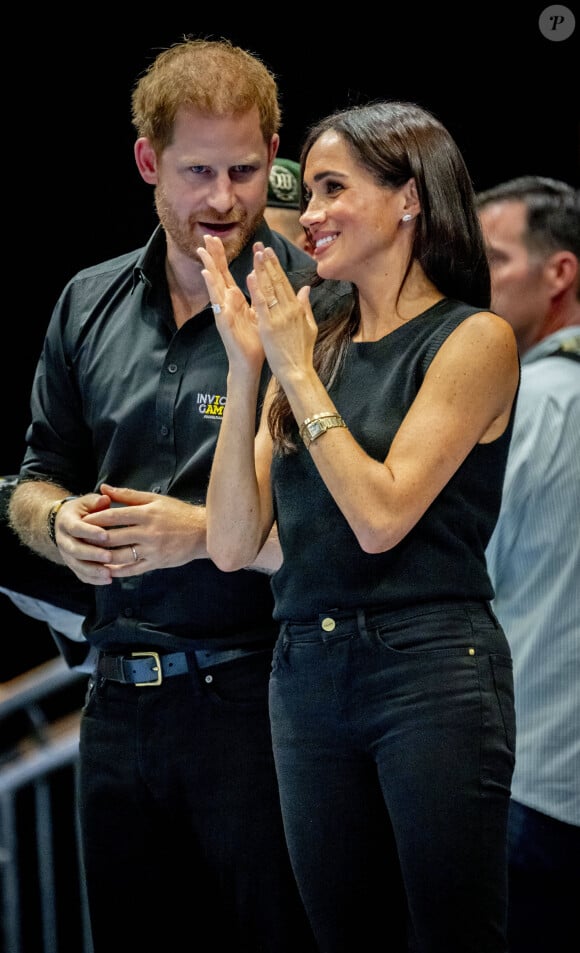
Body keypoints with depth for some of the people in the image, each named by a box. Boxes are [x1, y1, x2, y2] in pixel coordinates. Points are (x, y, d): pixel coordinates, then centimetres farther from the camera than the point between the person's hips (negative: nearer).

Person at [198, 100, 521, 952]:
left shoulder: (474, 339, -3)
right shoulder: (316, 344, 13)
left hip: (430, 667, -6)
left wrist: (296, 371, -8)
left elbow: (380, 517, -14)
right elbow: (233, 545, 5)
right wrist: (245, 370, -2)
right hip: (307, 672, 6)